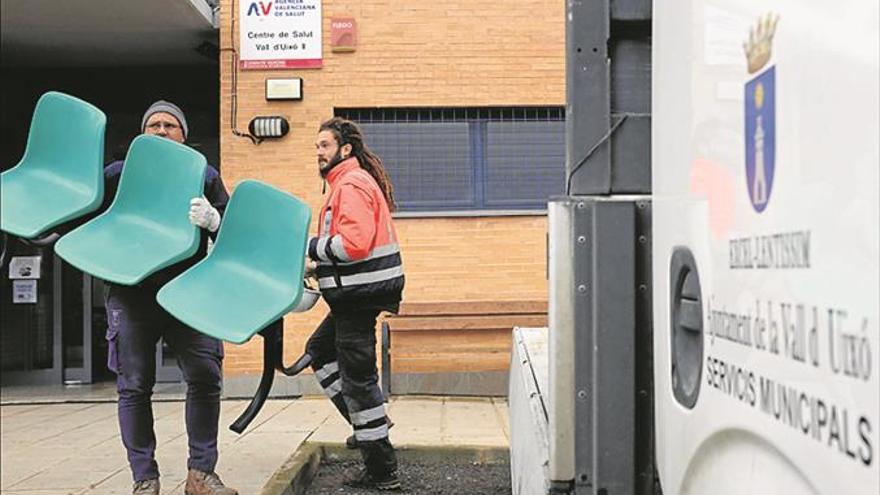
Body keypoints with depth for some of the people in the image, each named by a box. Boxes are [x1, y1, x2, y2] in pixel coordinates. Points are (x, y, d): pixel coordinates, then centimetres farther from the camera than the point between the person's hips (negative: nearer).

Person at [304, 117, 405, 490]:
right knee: (319, 350, 25)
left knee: (357, 376, -5)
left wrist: (311, 247, -13)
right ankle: (367, 422, 24)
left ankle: (382, 473, 4)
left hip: (360, 293, -11)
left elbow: (353, 244, -28)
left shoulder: (352, 184, -16)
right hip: (355, 293, 11)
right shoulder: (348, 182, 18)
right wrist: (319, 264, 10)